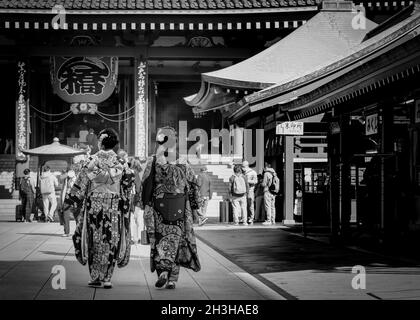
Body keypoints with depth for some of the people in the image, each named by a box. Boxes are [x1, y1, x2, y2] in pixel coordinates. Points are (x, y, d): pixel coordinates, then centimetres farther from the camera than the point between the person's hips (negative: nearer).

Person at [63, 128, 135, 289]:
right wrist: (121, 193, 11)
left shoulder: (92, 160, -4)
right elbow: (130, 177, -7)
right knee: (111, 242, 6)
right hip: (114, 207, 1)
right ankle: (107, 278, 2)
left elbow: (80, 184, -4)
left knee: (94, 241, 10)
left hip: (94, 205, -1)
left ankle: (95, 277, 11)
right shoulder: (119, 161, 0)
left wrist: (69, 204, 1)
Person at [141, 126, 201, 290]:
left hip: (158, 208, -1)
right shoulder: (183, 164, 1)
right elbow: (193, 186, 5)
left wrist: (145, 205, 5)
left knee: (159, 240, 9)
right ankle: (172, 278, 3)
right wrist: (196, 207, 12)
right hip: (179, 209, 1)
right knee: (175, 239, 7)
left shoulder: (152, 162, -5)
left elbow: (145, 186, -4)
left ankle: (162, 270, -10)